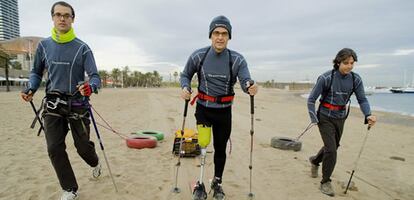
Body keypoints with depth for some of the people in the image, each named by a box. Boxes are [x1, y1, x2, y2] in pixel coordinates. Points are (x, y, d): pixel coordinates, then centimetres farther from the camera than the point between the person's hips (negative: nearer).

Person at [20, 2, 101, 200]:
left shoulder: (82, 48, -4)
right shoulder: (44, 45, 5)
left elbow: (95, 76, -9)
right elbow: (36, 72, 16)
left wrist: (91, 87, -32)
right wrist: (31, 89, -4)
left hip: (77, 104, -2)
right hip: (53, 105, 3)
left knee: (82, 146, 6)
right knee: (54, 149, -1)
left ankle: (95, 163, 41)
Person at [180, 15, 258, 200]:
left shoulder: (237, 59, -8)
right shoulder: (198, 56, -8)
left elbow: (246, 81, -18)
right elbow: (185, 75, 5)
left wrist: (250, 87, -43)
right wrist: (185, 87, -17)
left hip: (224, 111, 1)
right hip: (203, 108, -1)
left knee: (220, 148, 11)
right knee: (203, 144, -13)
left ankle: (217, 182, 33)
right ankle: (200, 183, 10)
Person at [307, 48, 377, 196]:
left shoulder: (355, 79, -6)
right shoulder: (326, 78, -19)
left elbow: (362, 99, -4)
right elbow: (311, 99, -14)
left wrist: (368, 115, -23)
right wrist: (314, 120, -19)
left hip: (340, 118, 5)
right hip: (325, 117, -5)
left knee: (333, 147, 20)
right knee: (331, 150, -10)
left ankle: (315, 161, 50)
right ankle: (325, 182, 9)